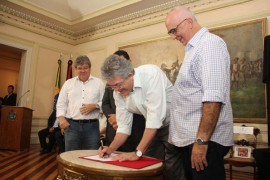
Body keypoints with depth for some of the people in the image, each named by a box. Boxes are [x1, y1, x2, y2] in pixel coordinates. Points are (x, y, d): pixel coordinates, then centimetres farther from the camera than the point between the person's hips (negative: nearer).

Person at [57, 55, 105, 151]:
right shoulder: (68, 83, 13)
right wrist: (61, 118, -4)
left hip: (92, 125, -1)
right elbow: (61, 103, 11)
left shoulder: (98, 83, 7)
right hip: (71, 125, 1)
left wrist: (94, 106, -13)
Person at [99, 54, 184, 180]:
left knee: (172, 169, -1)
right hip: (152, 128, 6)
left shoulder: (151, 74, -29)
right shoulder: (118, 92, -9)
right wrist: (110, 149, -15)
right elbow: (124, 126, -2)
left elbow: (155, 117, -32)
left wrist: (137, 152, -29)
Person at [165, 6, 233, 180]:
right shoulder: (195, 48, 17)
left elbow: (213, 97, -22)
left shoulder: (210, 43, -11)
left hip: (205, 138, -9)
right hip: (190, 137, 9)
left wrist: (201, 140, -23)